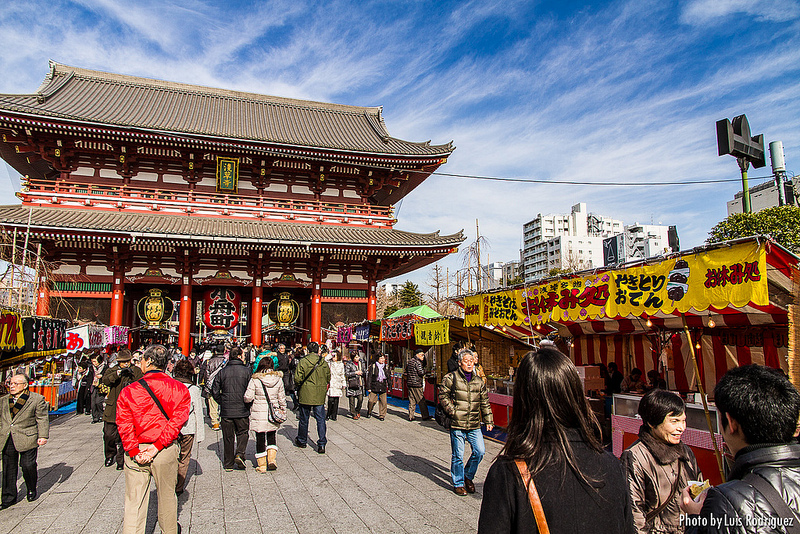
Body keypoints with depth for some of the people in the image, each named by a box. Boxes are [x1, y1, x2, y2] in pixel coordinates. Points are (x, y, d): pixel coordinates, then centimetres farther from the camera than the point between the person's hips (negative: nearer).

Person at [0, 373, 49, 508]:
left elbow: (42, 419, -3)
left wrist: (43, 436, -11)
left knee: (28, 466, 0)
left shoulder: (37, 399, -2)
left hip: (27, 439, -4)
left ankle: (32, 491, 23)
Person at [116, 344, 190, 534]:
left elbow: (124, 425, -11)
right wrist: (157, 446, -13)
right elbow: (178, 421, -13)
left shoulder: (128, 391, -6)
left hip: (136, 452, -1)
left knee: (134, 503, 9)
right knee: (167, 495, 21)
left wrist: (134, 451, -11)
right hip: (166, 451, 1)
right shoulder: (179, 389, -5)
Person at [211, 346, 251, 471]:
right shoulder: (246, 371, -6)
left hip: (226, 410, 2)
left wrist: (222, 403, 12)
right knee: (242, 433, 16)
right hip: (242, 409, -2)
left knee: (228, 437, 11)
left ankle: (228, 464, 16)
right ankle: (240, 454, -5)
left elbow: (215, 391, 1)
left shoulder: (223, 371, 1)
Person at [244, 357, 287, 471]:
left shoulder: (255, 380, -10)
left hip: (258, 414, -2)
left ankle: (262, 465, 16)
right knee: (272, 437, 20)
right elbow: (282, 398, 4)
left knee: (260, 438, 10)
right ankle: (272, 459, 8)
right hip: (273, 414, 2)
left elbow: (248, 398, -11)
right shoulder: (278, 379, -3)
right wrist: (283, 411, 16)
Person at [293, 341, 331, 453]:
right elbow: (328, 378, 9)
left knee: (303, 419, 13)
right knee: (321, 419, 5)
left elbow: (298, 378, -11)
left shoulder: (303, 362, -10)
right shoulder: (324, 363, 0)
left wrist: (299, 386, 8)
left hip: (306, 395, -2)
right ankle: (322, 444, 0)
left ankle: (301, 441, 29)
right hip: (320, 396, 2)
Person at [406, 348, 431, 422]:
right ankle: (425, 416, 7)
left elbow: (406, 371, 23)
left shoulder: (410, 361, 13)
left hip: (409, 383, 8)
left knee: (412, 401, 10)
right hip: (417, 384, -8)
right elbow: (421, 372, -18)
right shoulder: (417, 362, -14)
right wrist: (425, 370, -1)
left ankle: (410, 416, 11)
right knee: (422, 401, 1)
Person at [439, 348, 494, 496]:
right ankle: (458, 483, 22)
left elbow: (485, 403, 17)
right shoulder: (451, 378, -4)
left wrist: (489, 421, 14)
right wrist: (452, 411, -11)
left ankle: (468, 476, 26)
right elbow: (443, 395, -4)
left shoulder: (479, 381, 11)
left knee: (480, 451, 2)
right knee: (458, 456, 3)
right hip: (457, 424, -4)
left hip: (474, 425, 4)